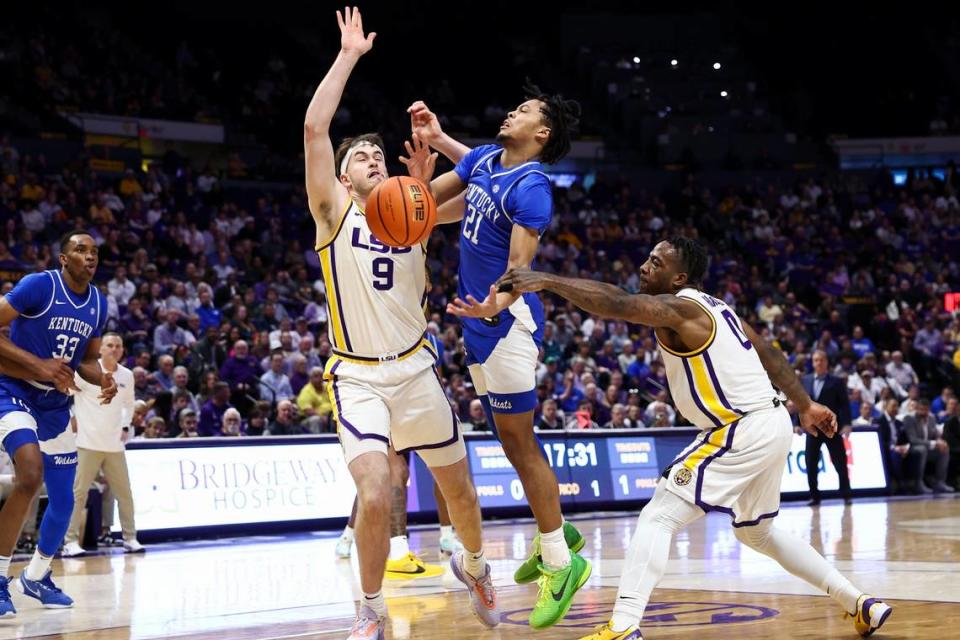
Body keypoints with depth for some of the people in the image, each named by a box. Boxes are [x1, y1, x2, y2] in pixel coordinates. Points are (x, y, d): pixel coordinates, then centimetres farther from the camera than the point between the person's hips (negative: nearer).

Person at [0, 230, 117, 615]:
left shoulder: (98, 303, 4)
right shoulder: (39, 286, -17)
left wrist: (104, 380, -7)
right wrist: (39, 365, -26)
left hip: (56, 403, 7)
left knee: (63, 500, 9)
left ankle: (36, 577, 33)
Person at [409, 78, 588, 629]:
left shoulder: (531, 189, -19)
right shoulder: (483, 159, 7)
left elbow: (519, 269, -26)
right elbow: (428, 199, 23)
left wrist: (495, 304, -46)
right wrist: (433, 140, 9)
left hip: (508, 321, -9)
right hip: (481, 320, 9)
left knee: (519, 441, -4)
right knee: (511, 440, 17)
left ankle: (561, 562, 4)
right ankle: (556, 534, 30)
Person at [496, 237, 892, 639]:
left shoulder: (679, 309, -13)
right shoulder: (713, 308, 15)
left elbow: (616, 304, -30)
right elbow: (769, 354, 21)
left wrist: (547, 281, -31)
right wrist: (805, 406, 28)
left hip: (743, 432, -10)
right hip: (770, 427, 10)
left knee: (658, 519, -11)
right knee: (757, 532, 27)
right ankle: (861, 605, 32)